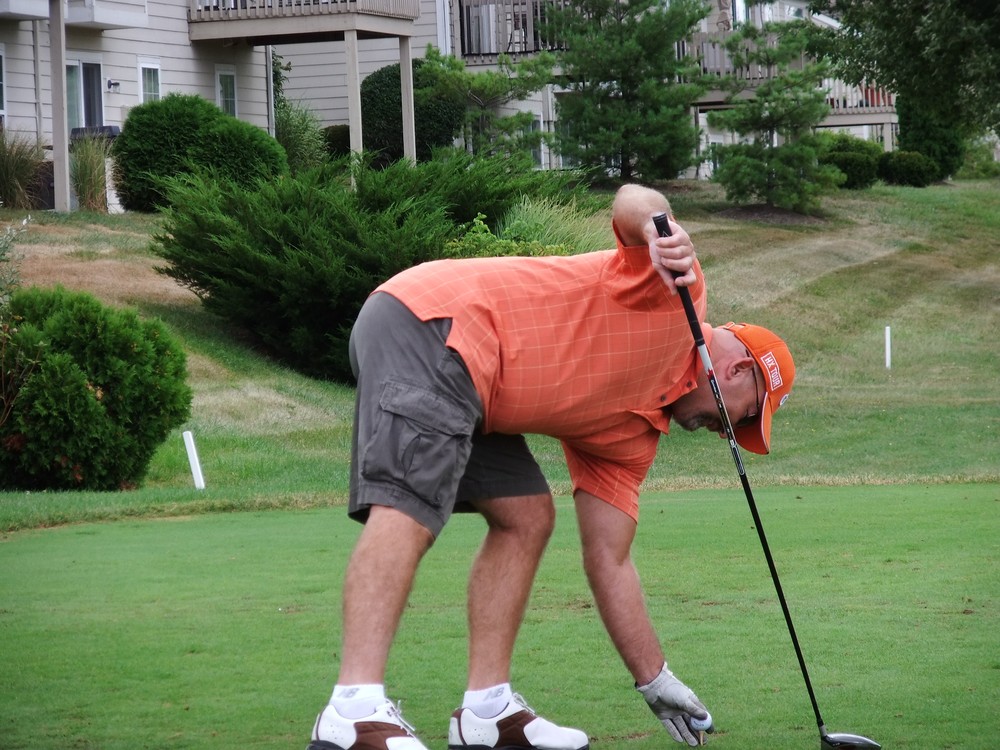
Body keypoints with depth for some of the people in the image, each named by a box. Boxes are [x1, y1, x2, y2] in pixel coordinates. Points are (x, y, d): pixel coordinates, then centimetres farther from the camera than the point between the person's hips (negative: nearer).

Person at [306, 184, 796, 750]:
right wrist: (659, 228, -37)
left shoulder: (633, 436, 23)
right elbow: (630, 202, -13)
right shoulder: (679, 294, 4)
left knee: (527, 518, 10)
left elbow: (609, 561, 23)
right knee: (409, 510, -23)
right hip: (429, 323, -10)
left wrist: (655, 680, 21)